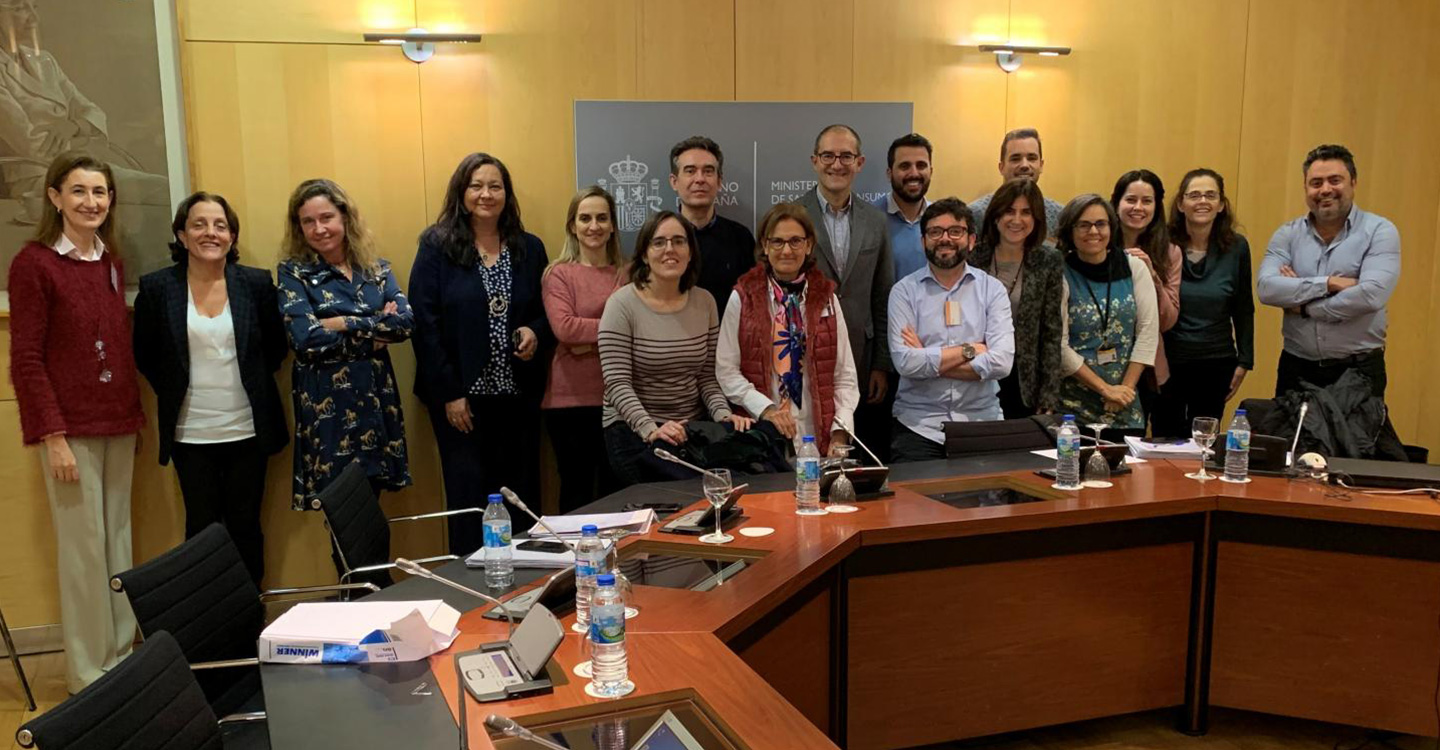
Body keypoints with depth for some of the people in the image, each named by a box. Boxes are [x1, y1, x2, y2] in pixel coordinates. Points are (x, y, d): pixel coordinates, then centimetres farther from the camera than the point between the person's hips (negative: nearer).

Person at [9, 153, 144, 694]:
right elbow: (26, 360, -10)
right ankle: (88, 671, 13)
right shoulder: (34, 262, -8)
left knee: (119, 543, 11)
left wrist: (136, 414, 12)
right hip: (70, 427, -6)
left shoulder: (111, 262, 11)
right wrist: (53, 436, -14)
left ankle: (121, 657, 22)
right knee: (83, 547, 0)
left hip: (118, 425, 6)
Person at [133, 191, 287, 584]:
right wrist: (174, 391, 4)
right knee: (202, 528, 6)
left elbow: (277, 346, 10)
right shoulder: (156, 287, -2)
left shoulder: (257, 283, 0)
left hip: (247, 430, 1)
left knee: (245, 527, 10)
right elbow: (145, 356, 8)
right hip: (191, 434, 0)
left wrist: (252, 384, 4)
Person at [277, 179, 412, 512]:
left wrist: (344, 323, -13)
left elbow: (405, 321, -7)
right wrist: (373, 336, -10)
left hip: (376, 396, 4)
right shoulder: (293, 271, -1)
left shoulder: (377, 268, 9)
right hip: (325, 402, -3)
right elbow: (306, 337, -15)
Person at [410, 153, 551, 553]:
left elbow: (548, 310, 17)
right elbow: (424, 323, -6)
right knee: (470, 498, 1)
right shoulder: (437, 246, -2)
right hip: (461, 395, -3)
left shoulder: (529, 248, 9)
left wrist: (535, 333, -8)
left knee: (522, 497, 6)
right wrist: (449, 393, -11)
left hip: (518, 394, 3)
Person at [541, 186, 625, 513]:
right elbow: (564, 328, -13)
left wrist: (591, 341, -12)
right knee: (576, 491, 7)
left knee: (615, 491, 10)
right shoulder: (558, 274, 2)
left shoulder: (627, 273, 8)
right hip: (571, 400, -2)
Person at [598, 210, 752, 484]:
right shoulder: (622, 304, -7)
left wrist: (724, 415, -9)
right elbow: (617, 384, -12)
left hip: (694, 428, 5)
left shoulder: (704, 302, 7)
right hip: (634, 430, -4)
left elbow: (707, 376, 9)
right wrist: (651, 429, -25)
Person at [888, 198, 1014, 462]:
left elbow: (1002, 361, -9)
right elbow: (905, 362, -11)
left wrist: (928, 359, -9)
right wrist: (969, 350, -6)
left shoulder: (992, 289, 5)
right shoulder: (904, 291, 2)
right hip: (918, 423, -1)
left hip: (981, 419, 1)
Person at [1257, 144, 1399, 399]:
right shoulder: (1287, 235, 3)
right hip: (1296, 367, 3)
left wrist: (1303, 305, -13)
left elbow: (1372, 295, -20)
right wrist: (1329, 283, -20)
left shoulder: (1380, 231, -5)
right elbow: (1267, 289, -13)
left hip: (1358, 370, -3)